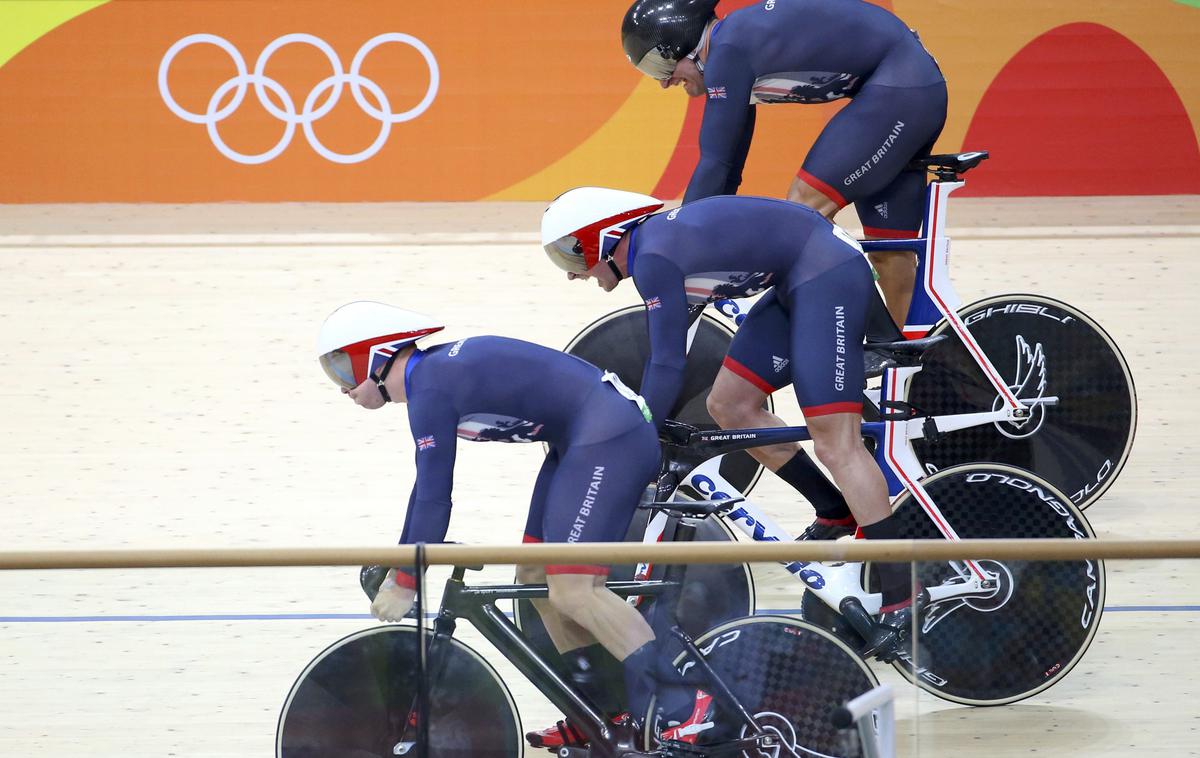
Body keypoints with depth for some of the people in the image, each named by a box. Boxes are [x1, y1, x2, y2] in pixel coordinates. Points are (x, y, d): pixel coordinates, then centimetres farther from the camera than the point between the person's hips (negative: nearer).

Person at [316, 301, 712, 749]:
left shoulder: (431, 390, -15)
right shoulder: (432, 373, 16)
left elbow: (434, 500, -14)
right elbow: (427, 487, 26)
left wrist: (404, 584, -4)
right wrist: (397, 568, 31)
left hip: (611, 439, -10)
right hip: (583, 441, 10)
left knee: (571, 588, -16)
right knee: (536, 579, 11)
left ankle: (680, 708, -17)